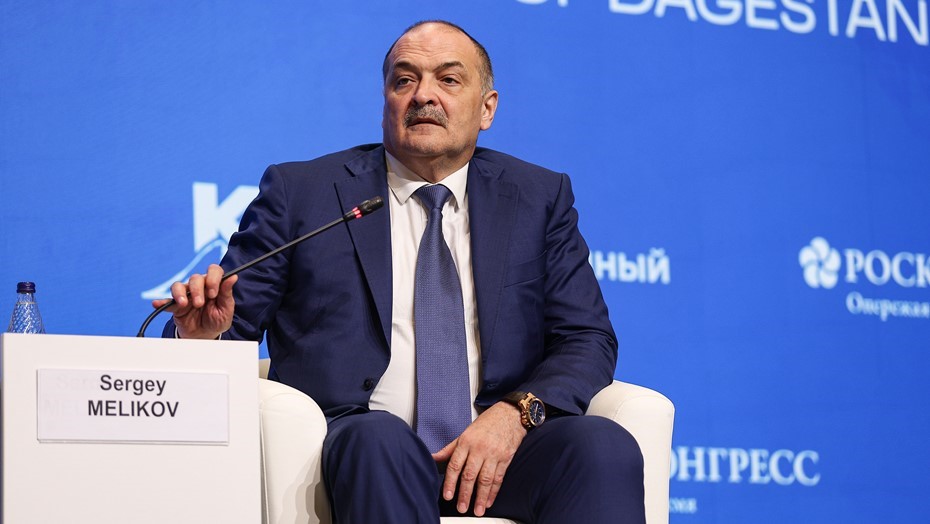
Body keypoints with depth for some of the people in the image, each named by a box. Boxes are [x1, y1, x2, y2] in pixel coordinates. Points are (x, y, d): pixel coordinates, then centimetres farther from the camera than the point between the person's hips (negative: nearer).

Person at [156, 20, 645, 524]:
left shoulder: (540, 197, 16)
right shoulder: (299, 192, 12)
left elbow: (588, 341, 9)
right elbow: (232, 324, 10)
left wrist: (515, 412, -11)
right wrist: (205, 330, -16)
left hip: (497, 446, 2)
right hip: (363, 445, -1)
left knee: (603, 444, -31)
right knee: (377, 436, -38)